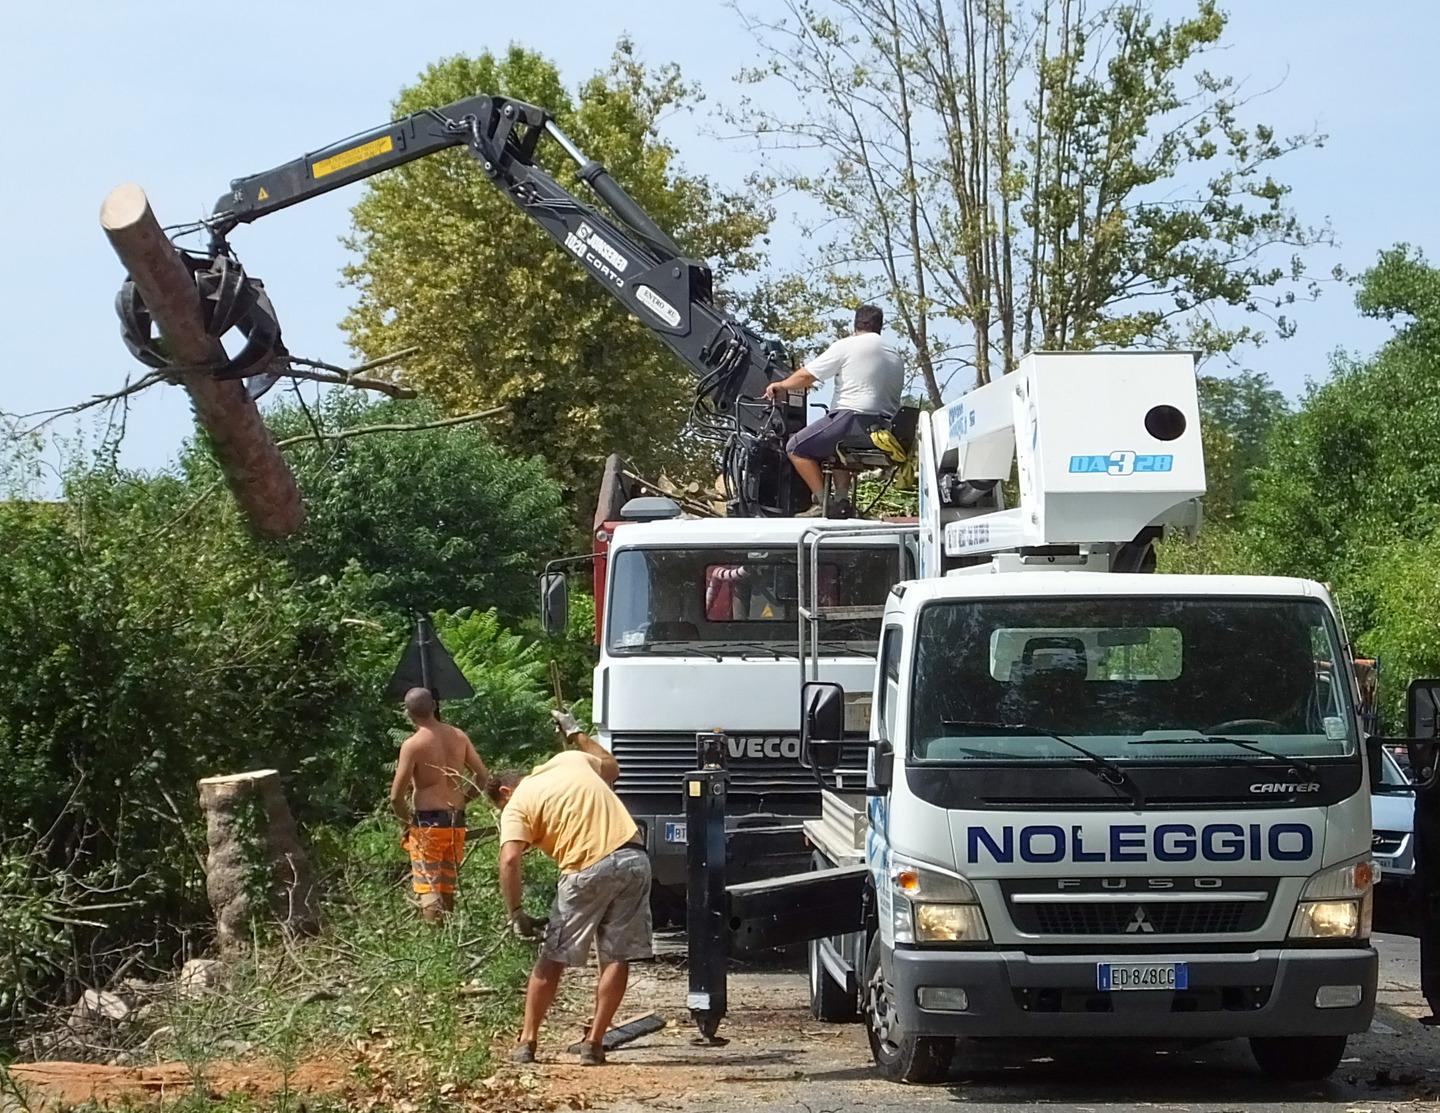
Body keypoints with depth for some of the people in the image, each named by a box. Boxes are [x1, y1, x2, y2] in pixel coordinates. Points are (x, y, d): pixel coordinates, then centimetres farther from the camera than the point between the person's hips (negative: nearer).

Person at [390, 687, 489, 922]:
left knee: (428, 889, -3)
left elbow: (396, 795, -14)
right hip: (456, 823, 5)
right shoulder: (459, 736, 4)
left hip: (427, 823, -5)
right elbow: (483, 776, 8)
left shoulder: (412, 745, -12)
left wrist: (407, 819, 3)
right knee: (448, 889, 16)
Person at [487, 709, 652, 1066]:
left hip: (588, 871, -4)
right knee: (618, 957, 9)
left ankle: (527, 1042, 16)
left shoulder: (517, 806, 5)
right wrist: (576, 733, 50)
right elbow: (611, 766, 41)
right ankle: (594, 1043, 9)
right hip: (633, 858, 4)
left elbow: (510, 860, -11)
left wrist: (516, 914, -2)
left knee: (552, 959, 11)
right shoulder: (570, 759, 20)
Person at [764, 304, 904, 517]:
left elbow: (807, 376, 0)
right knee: (836, 445, 34)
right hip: (886, 428, 8)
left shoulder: (847, 346, 0)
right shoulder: (895, 356, 19)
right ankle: (843, 499, 17)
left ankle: (823, 503, -5)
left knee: (797, 447, 5)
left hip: (854, 419, -8)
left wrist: (781, 386, 18)